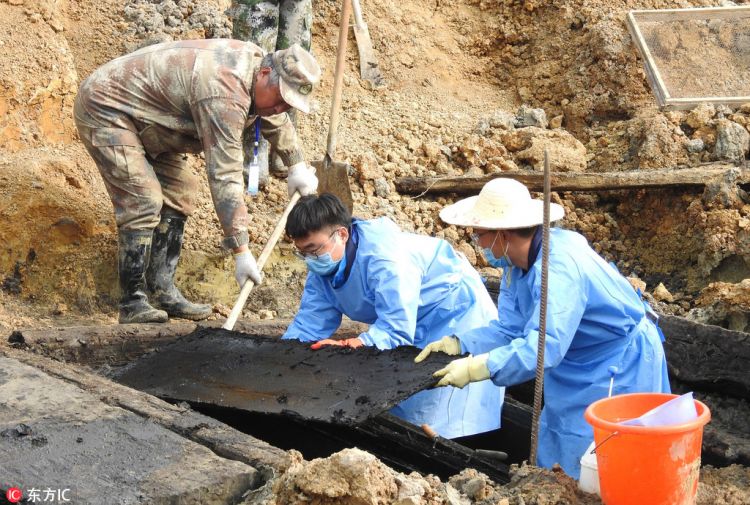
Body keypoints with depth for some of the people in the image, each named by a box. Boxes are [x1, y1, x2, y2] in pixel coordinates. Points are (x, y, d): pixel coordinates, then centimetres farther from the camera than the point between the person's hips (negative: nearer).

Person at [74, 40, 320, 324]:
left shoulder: (254, 61, -4)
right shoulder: (224, 96, -35)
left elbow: (275, 120, 19)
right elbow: (224, 177, -36)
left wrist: (297, 165, 28)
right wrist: (241, 252, -34)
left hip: (145, 117, 10)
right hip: (104, 108, -10)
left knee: (178, 194, 6)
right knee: (143, 202, -19)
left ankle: (161, 290, 9)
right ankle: (132, 304, -13)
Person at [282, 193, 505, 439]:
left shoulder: (384, 259, -34)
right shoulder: (322, 267, -7)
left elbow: (397, 331, -37)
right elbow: (308, 324, -6)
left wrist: (348, 345, -49)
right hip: (417, 328, 9)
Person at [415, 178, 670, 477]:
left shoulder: (559, 266, -34)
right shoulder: (516, 262, -5)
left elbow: (545, 346, -40)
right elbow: (511, 328, -2)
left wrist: (476, 368, -42)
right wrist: (455, 344, -14)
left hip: (622, 367, -9)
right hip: (578, 369, 9)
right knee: (552, 458, 15)